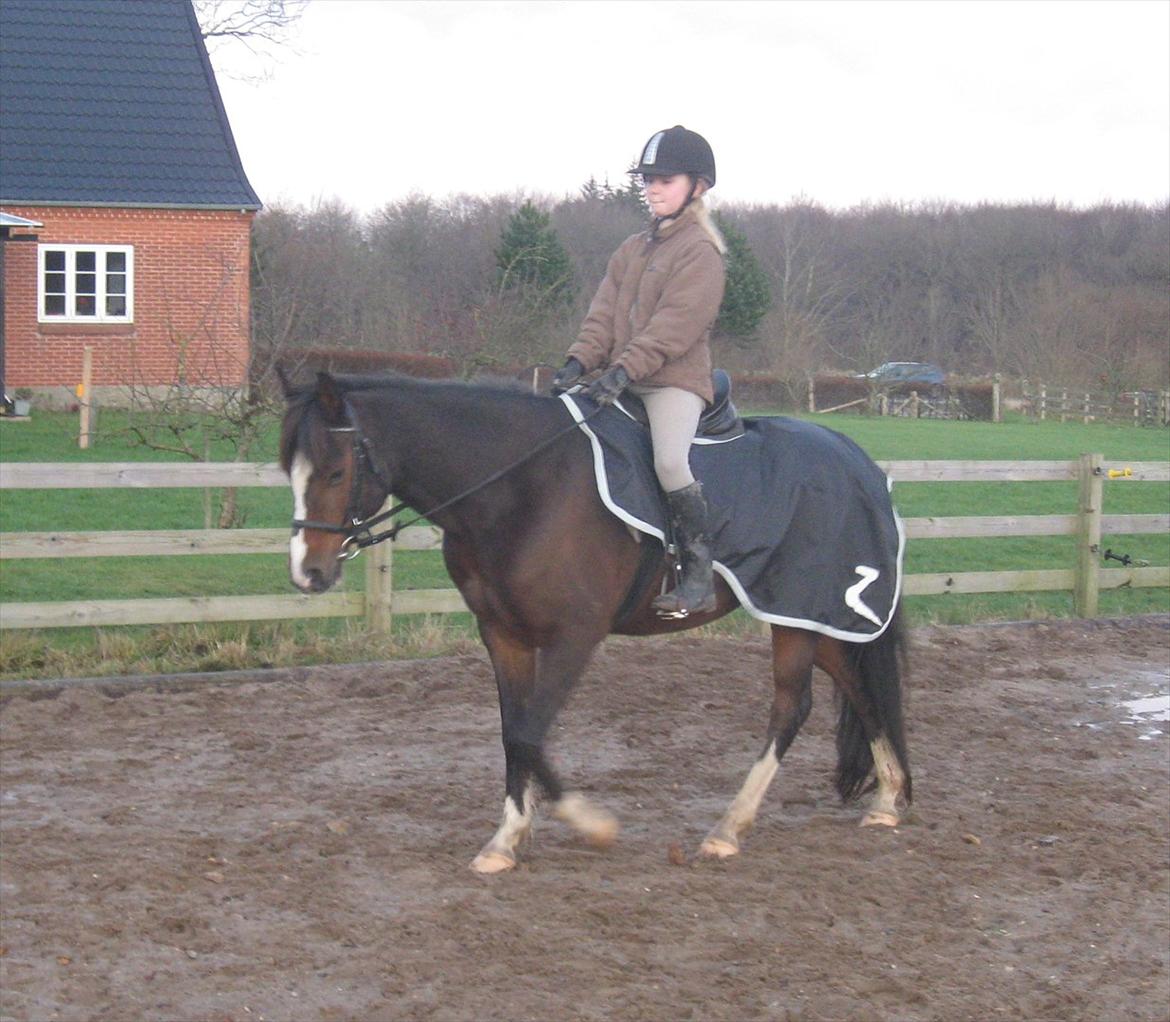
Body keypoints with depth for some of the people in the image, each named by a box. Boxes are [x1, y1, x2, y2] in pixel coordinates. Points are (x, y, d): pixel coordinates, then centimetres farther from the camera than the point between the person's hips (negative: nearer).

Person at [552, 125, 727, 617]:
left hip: (676, 379, -8)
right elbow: (604, 313, 11)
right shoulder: (632, 250, 19)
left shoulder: (699, 251, -6)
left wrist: (624, 369, -26)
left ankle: (699, 575, -21)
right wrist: (580, 360, -6)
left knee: (670, 459, -29)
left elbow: (673, 326, -17)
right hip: (624, 379, 8)